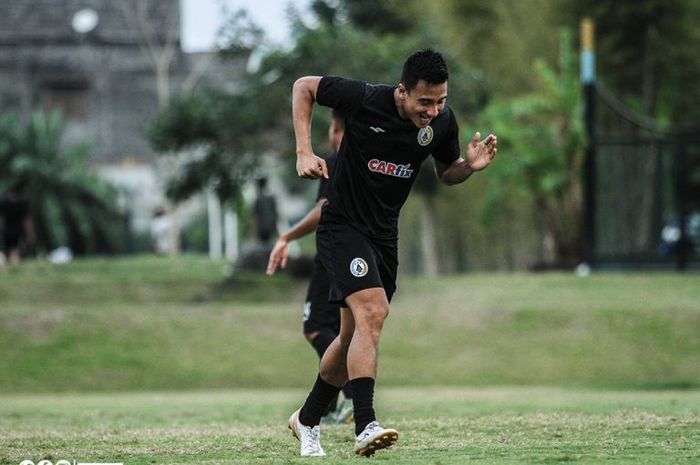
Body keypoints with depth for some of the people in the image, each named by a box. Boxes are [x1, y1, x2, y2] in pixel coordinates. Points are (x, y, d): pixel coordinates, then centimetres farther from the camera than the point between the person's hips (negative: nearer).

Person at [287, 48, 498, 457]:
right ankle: (366, 427, -33)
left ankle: (307, 420, 34)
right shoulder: (365, 100, -20)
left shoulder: (443, 122, -6)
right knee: (372, 312, -26)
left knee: (354, 336, 14)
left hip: (384, 235, 6)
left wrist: (470, 166, -12)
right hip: (343, 225, -6)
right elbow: (304, 87, -6)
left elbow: (447, 173, 12)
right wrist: (304, 152, -14)